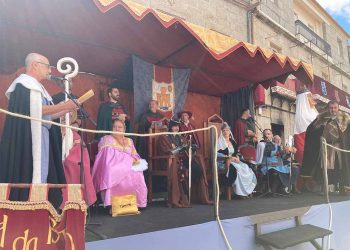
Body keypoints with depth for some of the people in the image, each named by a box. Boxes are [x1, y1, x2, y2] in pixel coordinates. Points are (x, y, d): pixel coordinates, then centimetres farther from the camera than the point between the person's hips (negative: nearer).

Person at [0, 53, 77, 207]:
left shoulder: (34, 85, 23)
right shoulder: (25, 82, -5)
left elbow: (44, 116, 21)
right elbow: (36, 110, -18)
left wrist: (66, 110, 15)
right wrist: (64, 105, -10)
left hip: (37, 138, 9)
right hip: (28, 138, -9)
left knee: (40, 173, 6)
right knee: (31, 176, -10)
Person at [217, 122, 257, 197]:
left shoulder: (232, 141, 20)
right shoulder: (220, 141, -1)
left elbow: (236, 152, 18)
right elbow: (218, 154, -12)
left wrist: (237, 157, -5)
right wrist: (229, 158, -19)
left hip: (234, 161, 6)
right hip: (224, 162, -6)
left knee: (246, 169, -17)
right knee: (235, 169, -34)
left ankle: (246, 190, -11)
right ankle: (239, 191, -26)